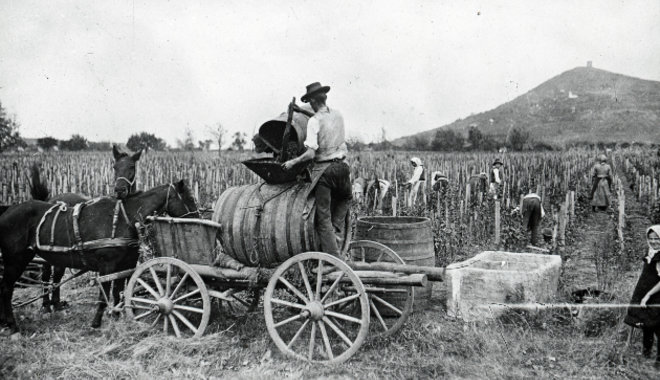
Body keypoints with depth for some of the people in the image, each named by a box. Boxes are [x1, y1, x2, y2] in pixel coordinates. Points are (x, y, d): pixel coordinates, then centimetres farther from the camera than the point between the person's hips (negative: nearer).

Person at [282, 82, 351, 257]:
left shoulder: (314, 121, -12)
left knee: (323, 216, 3)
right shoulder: (337, 114, 7)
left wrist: (293, 162, -5)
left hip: (324, 169, -5)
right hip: (341, 166, 5)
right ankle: (337, 230, 17)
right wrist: (303, 111, 27)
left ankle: (334, 257, 2)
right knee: (345, 198, 35)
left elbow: (311, 154, -19)